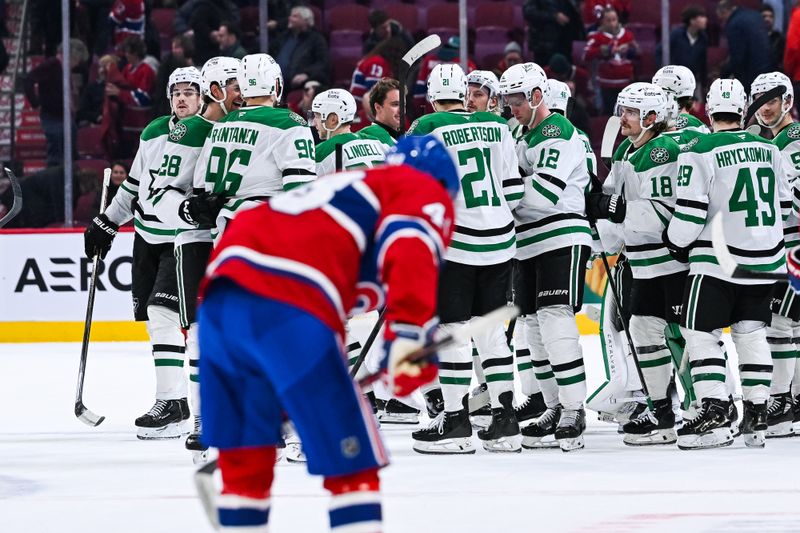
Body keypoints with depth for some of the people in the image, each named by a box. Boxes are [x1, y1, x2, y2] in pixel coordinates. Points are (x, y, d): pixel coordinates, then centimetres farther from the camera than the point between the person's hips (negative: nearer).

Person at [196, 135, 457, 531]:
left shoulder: (352, 189, 39)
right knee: (351, 462, 1)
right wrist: (409, 336, -19)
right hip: (287, 309, -8)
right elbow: (410, 249, -8)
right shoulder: (427, 193, 16)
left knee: (244, 463, 18)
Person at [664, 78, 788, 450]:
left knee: (700, 332, 0)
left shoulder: (700, 152, -11)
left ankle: (713, 413, -12)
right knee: (751, 333, 14)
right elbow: (784, 207, 16)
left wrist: (677, 244, 5)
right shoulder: (769, 150, 7)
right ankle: (757, 415, 12)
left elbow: (690, 213, -13)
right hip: (764, 260, 6)